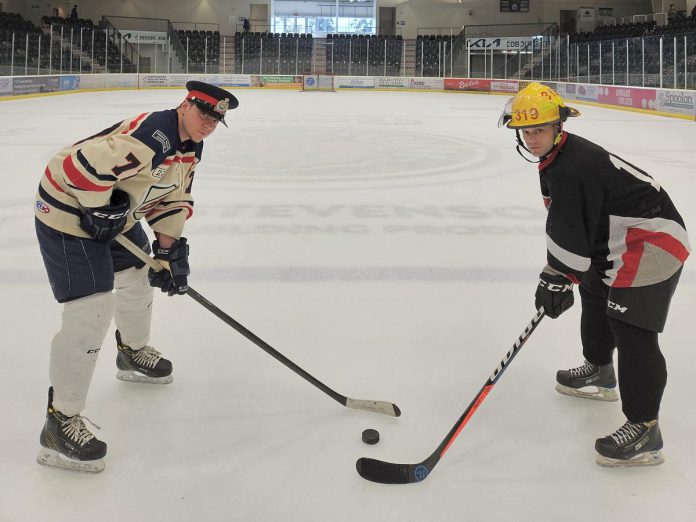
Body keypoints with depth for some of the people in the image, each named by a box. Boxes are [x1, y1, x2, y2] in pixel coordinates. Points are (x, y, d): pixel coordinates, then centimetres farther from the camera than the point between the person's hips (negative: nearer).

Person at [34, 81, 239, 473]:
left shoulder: (191, 148, 4)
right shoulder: (152, 136, -29)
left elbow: (173, 197, 12)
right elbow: (84, 164, -35)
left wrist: (170, 248, 3)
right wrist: (99, 211, -23)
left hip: (113, 213, 11)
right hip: (70, 212, -10)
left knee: (139, 275, 26)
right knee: (92, 311, -17)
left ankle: (134, 353, 53)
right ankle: (61, 421, -8)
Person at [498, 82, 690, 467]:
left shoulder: (572, 167, -27)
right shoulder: (556, 158, 6)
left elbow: (569, 234, -26)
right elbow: (565, 223, 14)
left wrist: (555, 279, -15)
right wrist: (556, 275, 14)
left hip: (652, 238, -12)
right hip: (619, 237, 12)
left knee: (631, 327, -17)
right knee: (595, 295, 27)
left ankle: (644, 428, -12)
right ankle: (599, 373, 49)